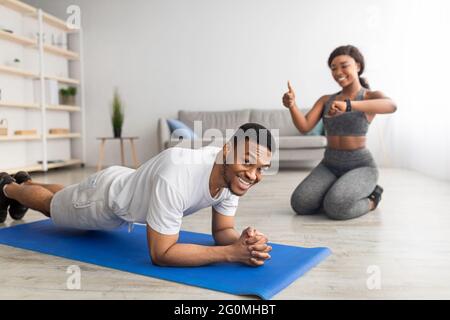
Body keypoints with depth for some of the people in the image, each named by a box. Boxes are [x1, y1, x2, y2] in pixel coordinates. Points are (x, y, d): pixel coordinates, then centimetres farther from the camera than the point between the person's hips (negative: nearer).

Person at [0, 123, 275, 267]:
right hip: (106, 197, -6)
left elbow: (222, 230, -15)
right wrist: (232, 253, -50)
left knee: (63, 200, 37)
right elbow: (160, 254, -44)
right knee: (51, 205, 28)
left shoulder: (233, 176, -26)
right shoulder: (175, 178, -50)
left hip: (129, 190, 7)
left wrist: (243, 240, -38)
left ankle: (26, 181, 68)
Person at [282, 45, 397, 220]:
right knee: (300, 204, -18)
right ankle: (339, 192, 11)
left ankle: (370, 200, 3)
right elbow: (304, 127, -7)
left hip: (360, 166, -4)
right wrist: (292, 105, -27)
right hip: (329, 166, 5)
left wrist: (348, 105, -45)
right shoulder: (325, 100, 8)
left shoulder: (371, 95, -5)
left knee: (336, 207, -30)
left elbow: (391, 106, -31)